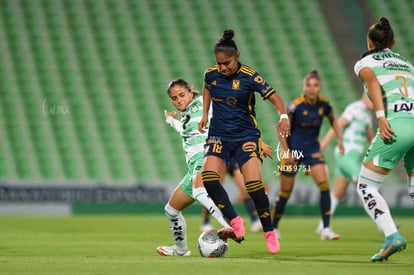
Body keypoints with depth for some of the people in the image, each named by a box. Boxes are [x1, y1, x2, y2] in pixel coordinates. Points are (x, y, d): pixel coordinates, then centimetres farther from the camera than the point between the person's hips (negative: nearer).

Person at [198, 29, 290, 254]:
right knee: (208, 177, -21)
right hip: (218, 136, 4)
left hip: (246, 136, -3)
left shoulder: (249, 77, -13)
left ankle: (269, 232, 0)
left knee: (254, 183, -17)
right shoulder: (211, 74, 0)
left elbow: (274, 97, -14)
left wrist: (283, 116, -33)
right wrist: (205, 113, 14)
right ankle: (235, 221, -8)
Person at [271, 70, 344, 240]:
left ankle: (326, 229, -10)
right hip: (293, 150, -3)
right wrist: (286, 151, -15)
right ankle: (273, 228, 21)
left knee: (324, 185, -14)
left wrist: (339, 139, 7)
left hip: (312, 149, 4)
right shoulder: (296, 105, -20)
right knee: (285, 192, 3)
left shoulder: (324, 104, -6)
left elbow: (332, 120, 16)